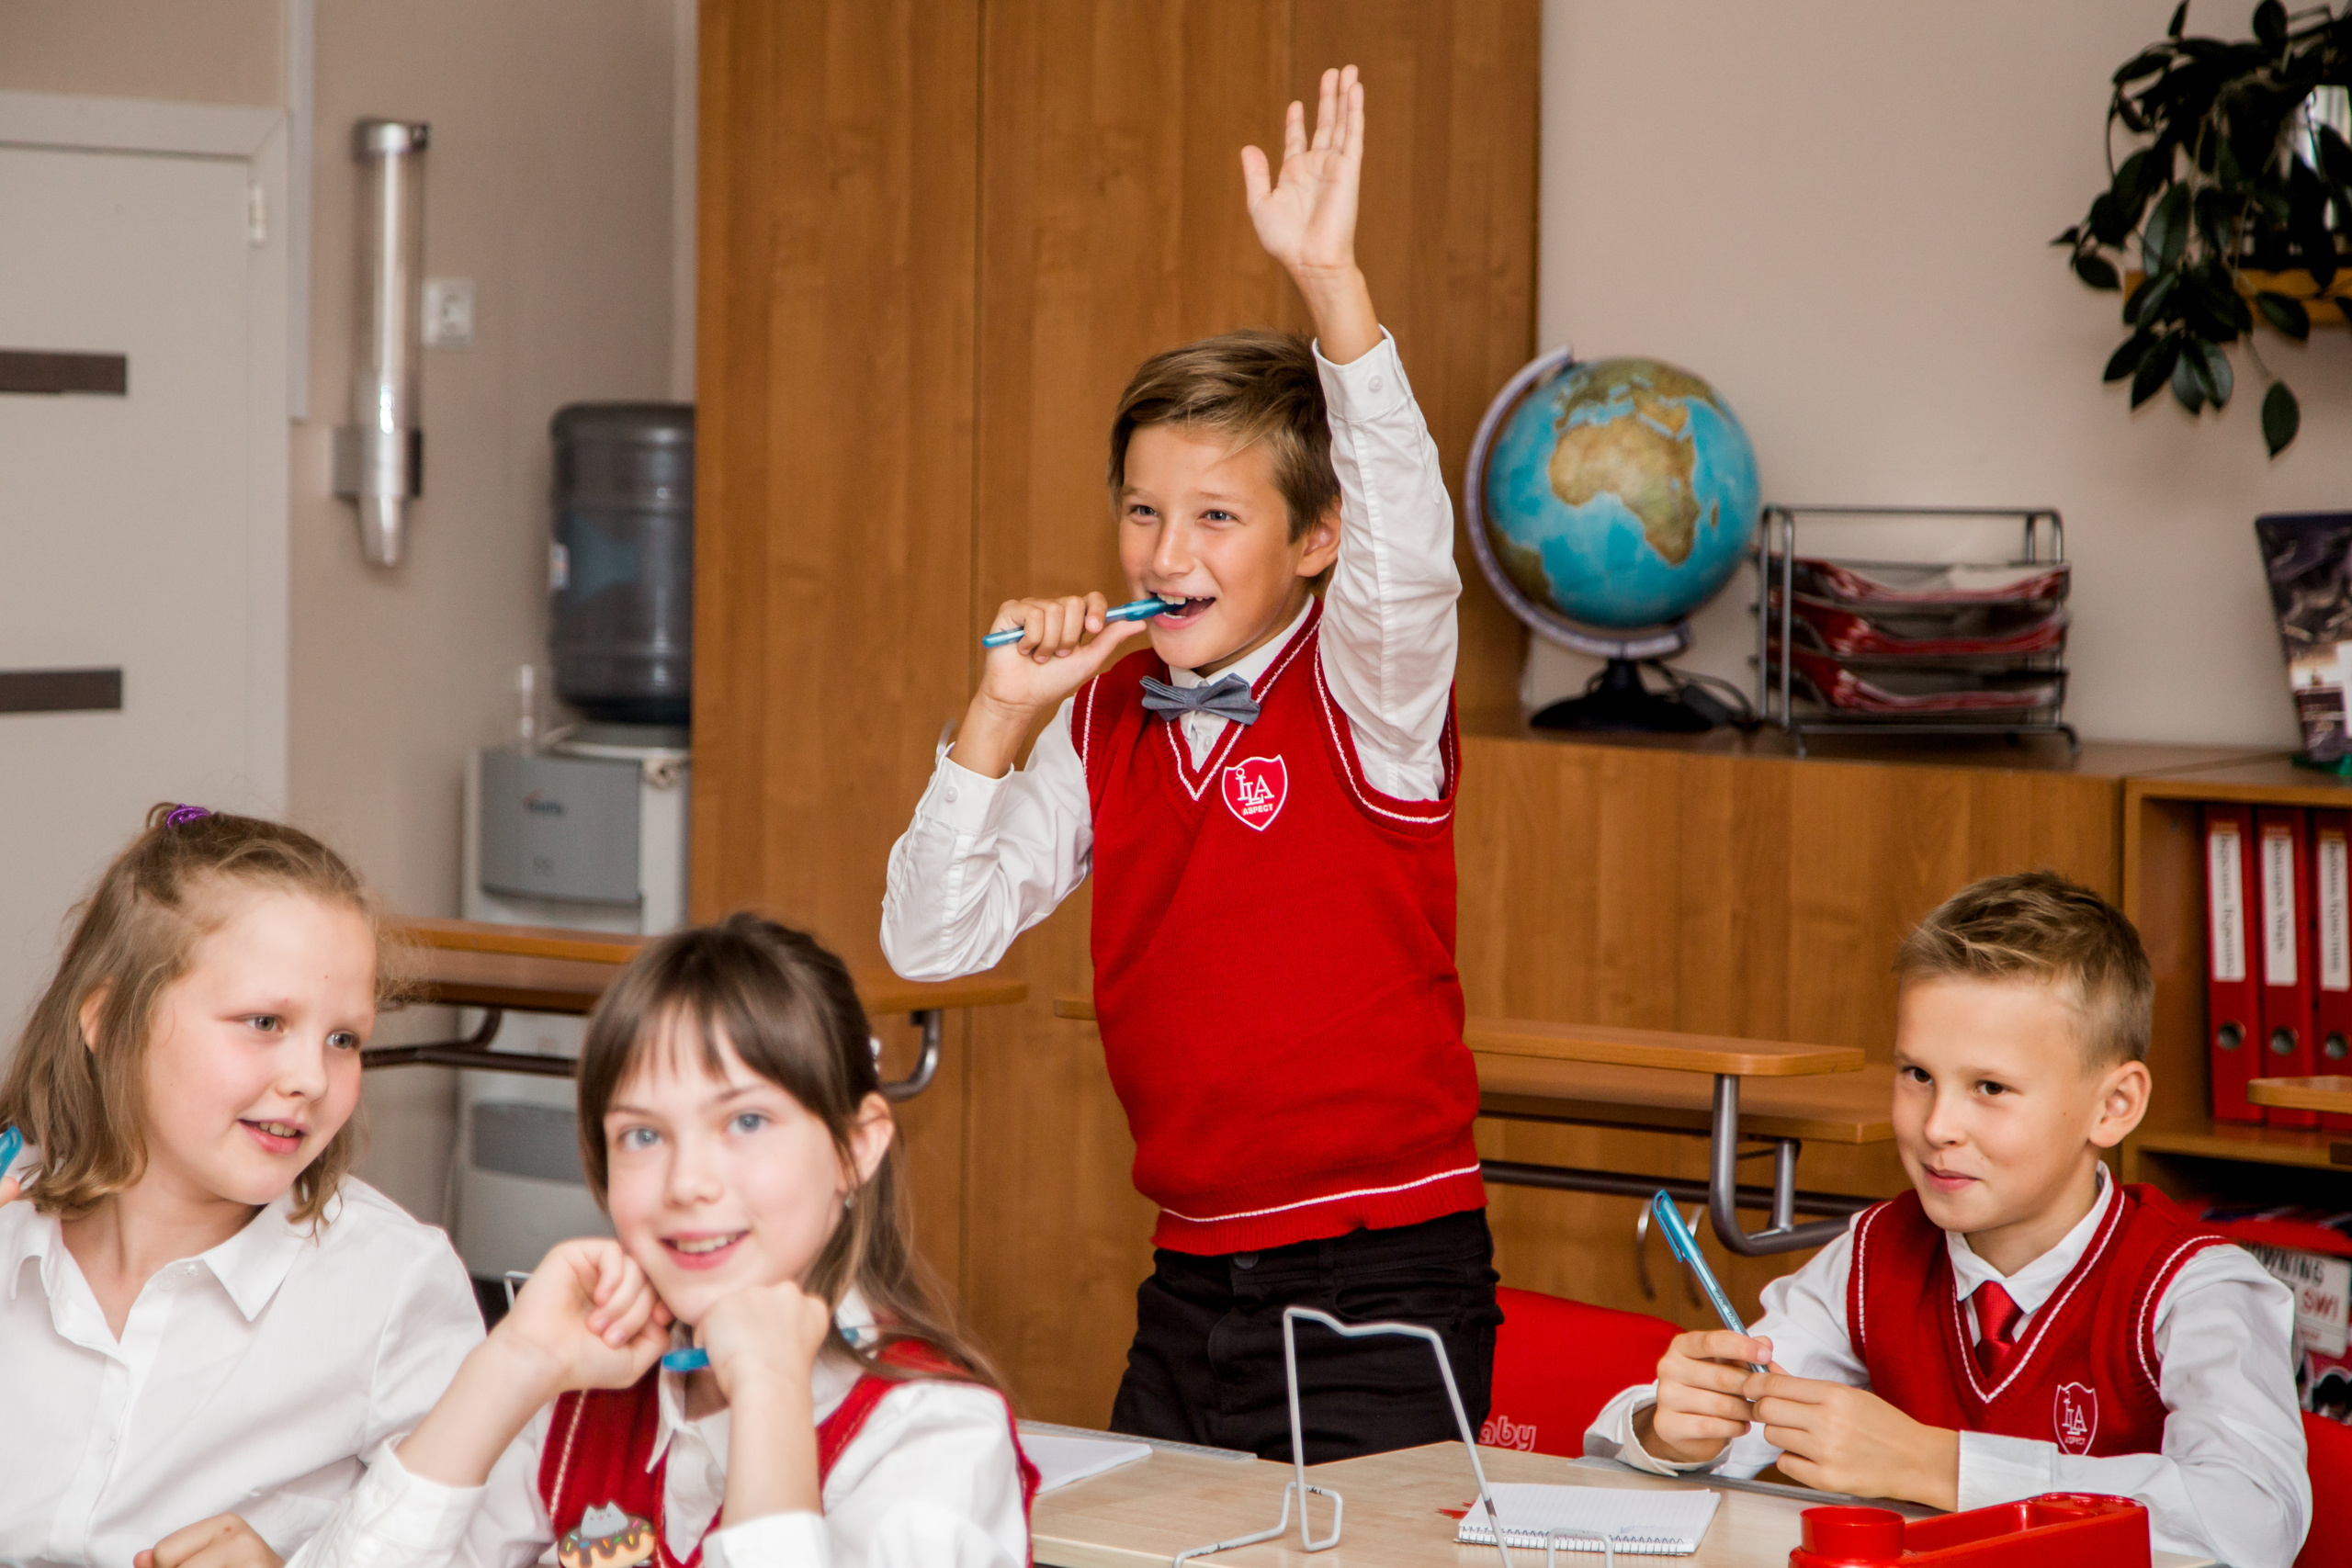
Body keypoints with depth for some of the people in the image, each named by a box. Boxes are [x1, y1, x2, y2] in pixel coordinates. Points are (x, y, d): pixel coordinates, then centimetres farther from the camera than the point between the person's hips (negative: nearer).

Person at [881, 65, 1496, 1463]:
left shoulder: (1369, 692, -7)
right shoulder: (1107, 719, 7)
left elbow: (1406, 548, -30)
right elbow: (935, 942, 5)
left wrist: (1331, 280, -40)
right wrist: (1000, 719, -7)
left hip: (1381, 1291, -6)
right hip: (1190, 1283, 6)